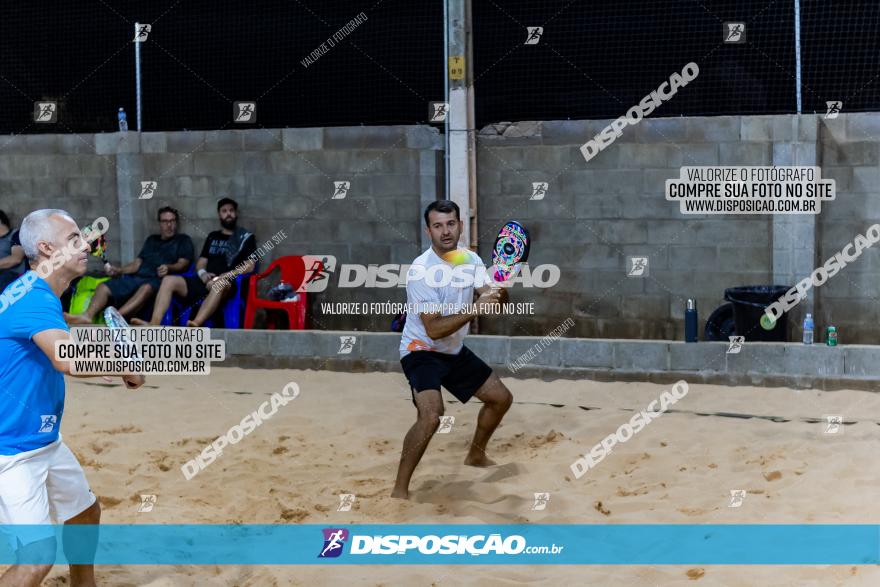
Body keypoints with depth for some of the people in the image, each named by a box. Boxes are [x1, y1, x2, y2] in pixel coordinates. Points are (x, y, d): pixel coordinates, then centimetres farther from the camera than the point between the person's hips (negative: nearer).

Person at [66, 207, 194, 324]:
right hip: (136, 277, 6)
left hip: (157, 279, -6)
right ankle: (87, 316, -44)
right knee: (104, 287, -19)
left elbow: (182, 264, 1)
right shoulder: (152, 240, 30)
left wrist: (169, 268, -21)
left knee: (146, 288, -42)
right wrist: (118, 270, 7)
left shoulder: (183, 241, 16)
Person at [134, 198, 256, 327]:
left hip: (228, 283, -6)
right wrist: (202, 273, -1)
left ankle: (196, 325, -64)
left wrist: (224, 276, -14)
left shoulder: (246, 237, 11)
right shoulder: (213, 237, 26)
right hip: (205, 281, 6)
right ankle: (154, 325, -34)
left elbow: (249, 267, -2)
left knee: (220, 284, -42)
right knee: (169, 280, -17)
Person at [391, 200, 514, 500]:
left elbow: (494, 304, 0)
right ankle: (399, 490, -19)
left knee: (501, 398, 16)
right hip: (422, 350, -8)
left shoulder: (470, 259, -3)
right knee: (431, 415, -30)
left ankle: (476, 456, 41)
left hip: (455, 351, 8)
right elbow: (434, 329, -29)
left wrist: (499, 291, -23)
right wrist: (474, 309, -38)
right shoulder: (421, 270, -25)